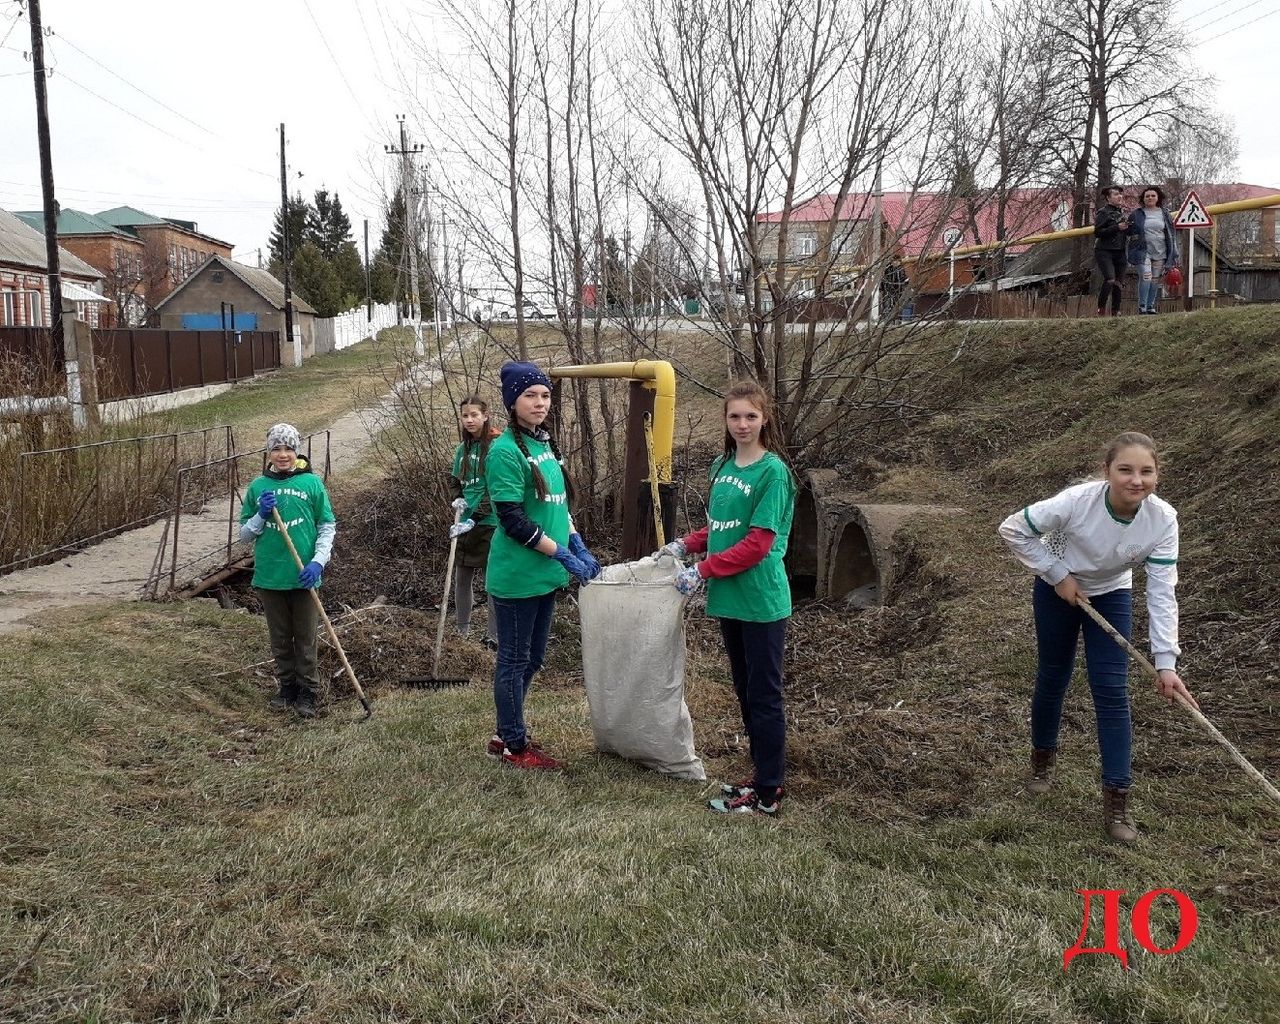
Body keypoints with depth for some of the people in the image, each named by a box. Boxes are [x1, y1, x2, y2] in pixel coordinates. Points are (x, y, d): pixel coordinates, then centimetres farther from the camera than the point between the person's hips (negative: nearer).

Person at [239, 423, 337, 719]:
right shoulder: (258, 487, 2)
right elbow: (245, 533, 7)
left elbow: (327, 527, 0)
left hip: (303, 577, -2)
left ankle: (307, 692, 20)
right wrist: (261, 515, -12)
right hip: (269, 576, 2)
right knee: (279, 639, 15)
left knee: (306, 639, 8)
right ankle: (286, 687, 29)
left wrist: (318, 562, -11)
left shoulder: (312, 483, -4)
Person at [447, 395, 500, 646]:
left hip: (490, 524, -7)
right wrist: (457, 499, 1)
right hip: (466, 522, 7)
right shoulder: (462, 449, 10)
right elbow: (454, 480, 23)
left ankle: (495, 637, 6)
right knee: (462, 579, 12)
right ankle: (462, 631, 24)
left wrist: (474, 519, -19)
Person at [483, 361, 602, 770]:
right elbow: (514, 521, -19)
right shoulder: (505, 451, -16)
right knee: (514, 661, 5)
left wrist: (580, 546, 7)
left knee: (531, 659, 17)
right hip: (517, 577, -8)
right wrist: (564, 556, -17)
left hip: (545, 574, 8)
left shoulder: (545, 443, 9)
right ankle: (513, 746, 19)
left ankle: (507, 734, 32)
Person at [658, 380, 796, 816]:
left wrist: (702, 570, -16)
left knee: (764, 696, 0)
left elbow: (757, 544, -17)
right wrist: (685, 545, 4)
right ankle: (764, 774, 28)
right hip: (729, 598, 8)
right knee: (745, 692, 15)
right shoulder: (722, 467, 9)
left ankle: (768, 795, 9)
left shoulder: (773, 472, -13)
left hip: (761, 600, -8)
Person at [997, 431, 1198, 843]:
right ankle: (1043, 757, 38)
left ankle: (1116, 798, 5)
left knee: (1112, 691, -4)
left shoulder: (1163, 520, -27)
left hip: (1111, 595, 2)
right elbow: (1012, 530, -23)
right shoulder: (1077, 501, -35)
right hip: (1058, 589, -1)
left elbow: (1162, 594, -24)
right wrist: (1058, 574, -21)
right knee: (1053, 677, 11)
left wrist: (1166, 662, -29)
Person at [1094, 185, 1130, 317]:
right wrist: (1117, 227, -19)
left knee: (1118, 282, 3)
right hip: (1104, 251, -7)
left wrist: (1126, 226, 8)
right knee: (1109, 280, -20)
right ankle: (1101, 309, -9)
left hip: (1119, 252, 7)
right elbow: (1097, 232, -14)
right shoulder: (1104, 212, -4)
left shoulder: (1121, 212, 17)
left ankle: (1116, 311, 9)